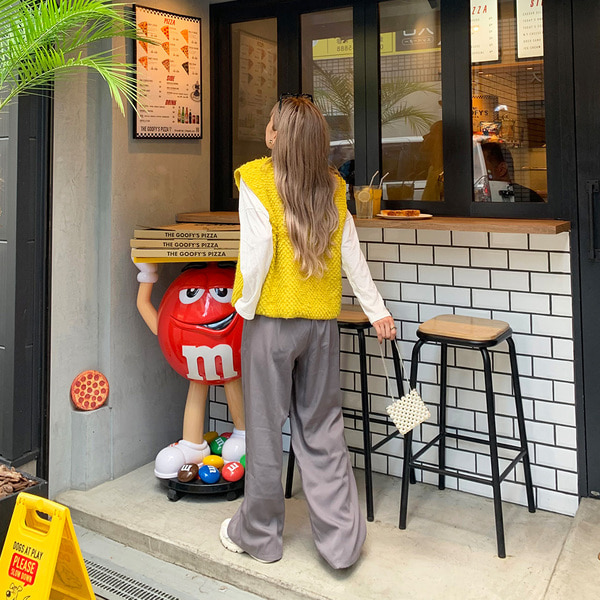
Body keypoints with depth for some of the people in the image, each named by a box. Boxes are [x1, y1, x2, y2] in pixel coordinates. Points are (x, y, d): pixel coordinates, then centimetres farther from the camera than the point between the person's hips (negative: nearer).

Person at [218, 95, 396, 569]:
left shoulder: (255, 177, -8)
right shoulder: (332, 185, 5)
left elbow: (257, 248, -16)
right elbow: (353, 256, 5)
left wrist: (245, 306, -3)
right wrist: (377, 310, 12)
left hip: (273, 317, -4)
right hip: (323, 320, 4)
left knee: (265, 427, 9)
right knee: (323, 428, 12)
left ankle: (259, 535, 26)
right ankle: (341, 539, 19)